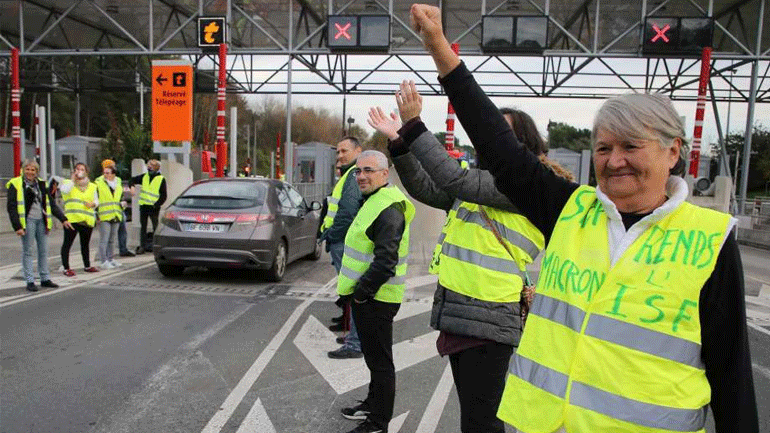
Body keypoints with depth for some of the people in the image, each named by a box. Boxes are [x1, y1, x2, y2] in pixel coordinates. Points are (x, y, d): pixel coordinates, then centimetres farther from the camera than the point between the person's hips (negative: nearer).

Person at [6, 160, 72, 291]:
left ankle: (45, 279, 17)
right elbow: (12, 207, -6)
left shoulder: (41, 184, 14)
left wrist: (63, 219, 12)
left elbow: (52, 204, 18)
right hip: (27, 221, -5)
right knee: (27, 252, 0)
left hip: (41, 220, 5)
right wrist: (17, 226, -14)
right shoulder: (16, 184, -2)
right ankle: (30, 281, 4)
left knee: (43, 251, 8)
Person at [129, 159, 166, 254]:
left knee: (156, 227, -2)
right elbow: (133, 180, 25)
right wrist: (132, 186, 3)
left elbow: (163, 196, -4)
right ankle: (142, 246, 11)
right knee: (143, 227, 7)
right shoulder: (144, 177, 12)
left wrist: (156, 205, -14)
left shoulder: (161, 179, -1)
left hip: (153, 207, -5)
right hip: (143, 205, 5)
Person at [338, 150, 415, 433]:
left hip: (375, 299, -10)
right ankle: (372, 405, 39)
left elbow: (385, 261, -27)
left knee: (379, 360, 2)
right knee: (373, 356, 23)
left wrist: (362, 292, -19)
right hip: (365, 295, 10)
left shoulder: (388, 210, -20)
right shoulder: (372, 202, 15)